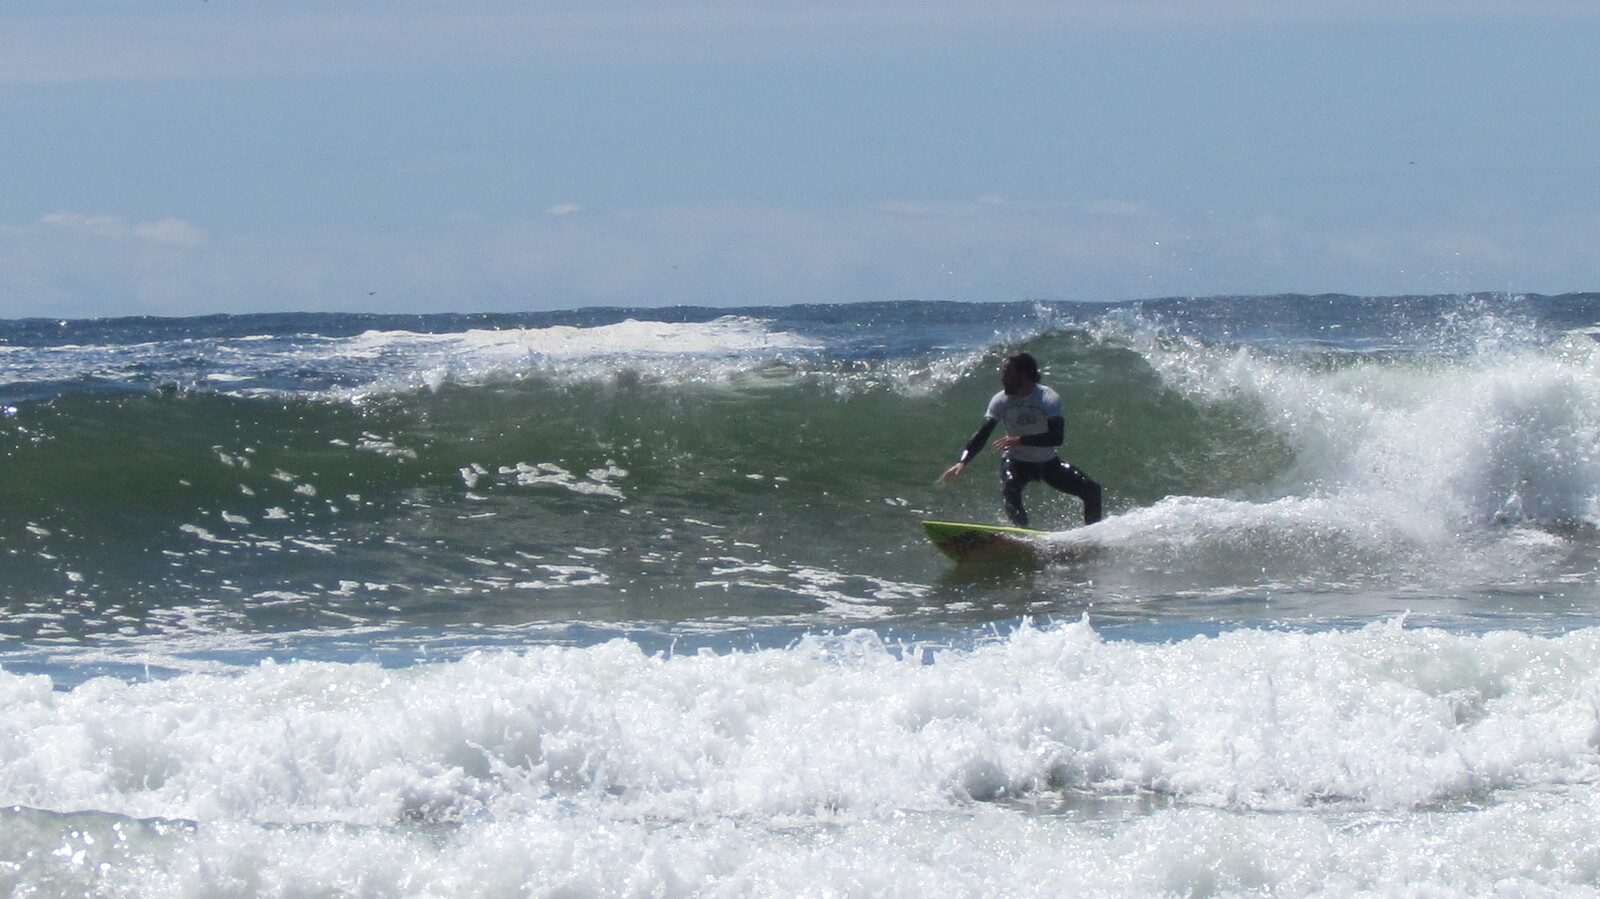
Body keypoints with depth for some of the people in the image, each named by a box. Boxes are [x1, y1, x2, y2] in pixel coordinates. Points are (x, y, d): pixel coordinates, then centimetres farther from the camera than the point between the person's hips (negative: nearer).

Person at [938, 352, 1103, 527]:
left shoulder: (1049, 398, -18)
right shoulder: (1001, 400, -11)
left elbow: (1057, 437, -29)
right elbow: (982, 434, -14)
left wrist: (1021, 440, -39)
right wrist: (963, 462, -29)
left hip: (1047, 463, 0)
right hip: (1015, 462, 0)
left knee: (1092, 490, -10)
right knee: (1010, 489, -34)